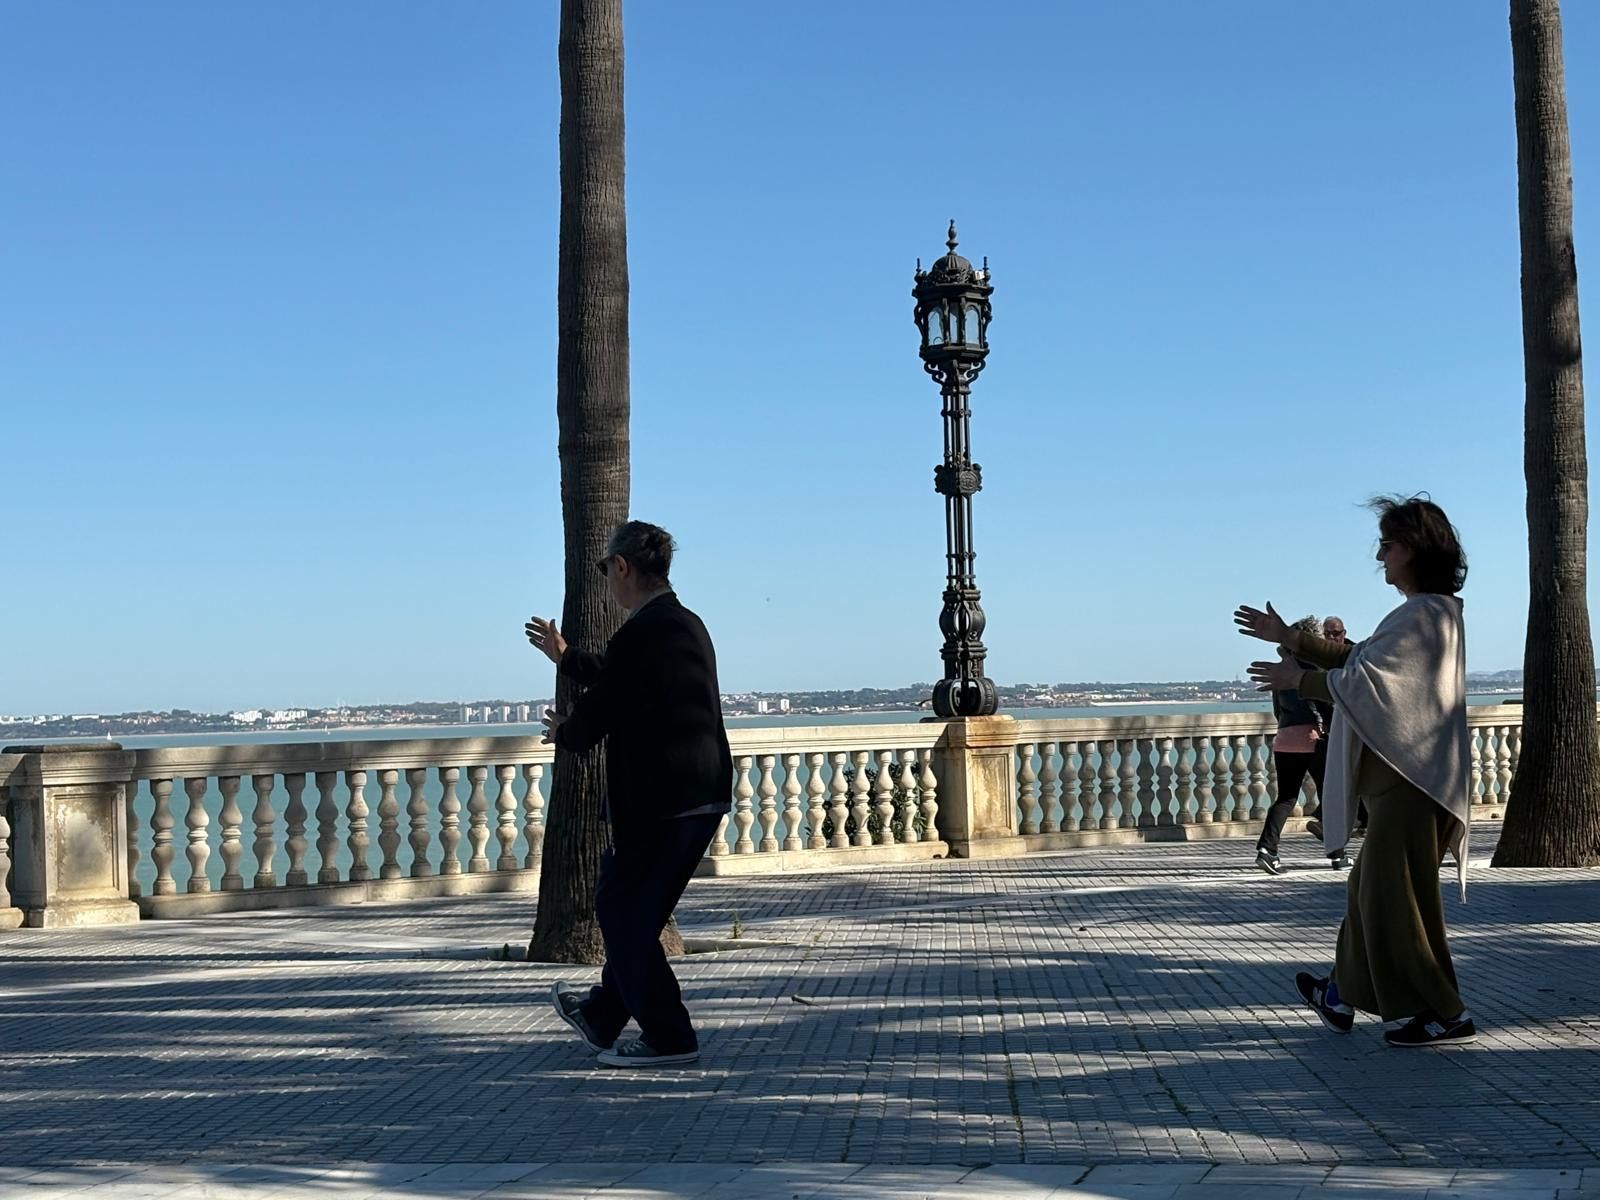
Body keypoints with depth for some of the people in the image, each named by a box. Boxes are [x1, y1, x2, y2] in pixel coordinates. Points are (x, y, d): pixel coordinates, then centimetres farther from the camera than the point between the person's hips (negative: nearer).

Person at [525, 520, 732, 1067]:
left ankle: (668, 1036, 7)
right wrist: (565, 657, 41)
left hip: (656, 802, -9)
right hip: (705, 796, 9)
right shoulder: (689, 625, 12)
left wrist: (563, 732, 10)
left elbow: (594, 719, -13)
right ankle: (601, 1016, 34)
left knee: (622, 911, 4)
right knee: (637, 910, 20)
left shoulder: (638, 635, -18)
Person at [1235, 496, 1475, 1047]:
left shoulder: (1424, 614, -17)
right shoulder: (1427, 611, 14)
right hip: (1402, 774, 10)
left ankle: (1447, 1014, 4)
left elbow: (1365, 683, -19)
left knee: (1397, 895, -3)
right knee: (1372, 885, 19)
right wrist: (1289, 638, 21)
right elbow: (1355, 659, 22)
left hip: (1410, 779, -10)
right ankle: (1343, 994, 31)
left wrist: (1299, 679, -6)